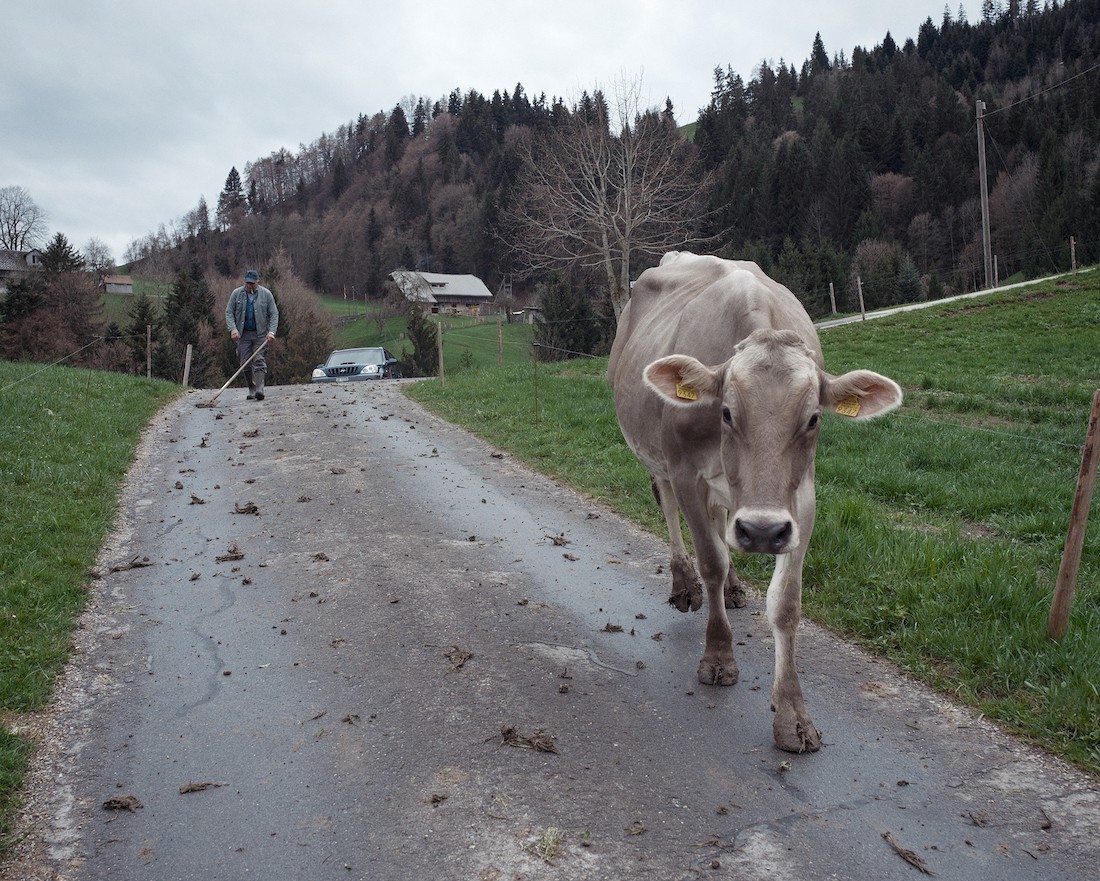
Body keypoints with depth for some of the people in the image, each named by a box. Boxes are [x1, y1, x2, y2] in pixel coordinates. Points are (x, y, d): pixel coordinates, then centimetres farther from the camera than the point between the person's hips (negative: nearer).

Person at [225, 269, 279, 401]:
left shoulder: (266, 294, 0)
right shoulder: (236, 294, 3)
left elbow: (274, 314, 0)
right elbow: (229, 312, 4)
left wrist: (271, 331, -12)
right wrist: (233, 328, -11)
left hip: (260, 334, -2)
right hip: (243, 335, 2)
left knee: (259, 361, -12)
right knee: (245, 363, 1)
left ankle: (259, 389, -18)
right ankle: (251, 389, 12)